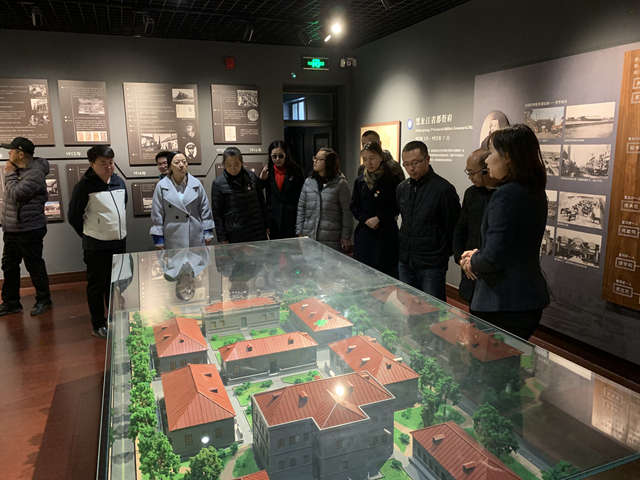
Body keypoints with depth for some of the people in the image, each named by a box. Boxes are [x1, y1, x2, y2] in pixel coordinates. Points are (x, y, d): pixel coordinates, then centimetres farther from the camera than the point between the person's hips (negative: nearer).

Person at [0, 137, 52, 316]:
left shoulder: (35, 173, -18)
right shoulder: (17, 169, 11)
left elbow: (15, 193, -24)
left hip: (29, 231, -9)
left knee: (35, 267, 3)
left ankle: (43, 300, 19)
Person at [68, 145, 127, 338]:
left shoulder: (119, 182, 5)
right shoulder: (85, 186, -12)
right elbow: (74, 216, -4)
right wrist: (89, 235, 4)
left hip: (119, 242, 6)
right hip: (96, 246, -5)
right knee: (96, 285, 7)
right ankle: (98, 324, 19)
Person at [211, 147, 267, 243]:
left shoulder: (252, 177, 4)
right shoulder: (218, 184, -4)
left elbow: (261, 202, 13)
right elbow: (217, 214, -2)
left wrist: (266, 226, 12)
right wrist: (223, 239, -4)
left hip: (258, 232, 3)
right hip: (235, 235, -3)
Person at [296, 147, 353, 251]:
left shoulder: (340, 183, -3)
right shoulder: (308, 182, 8)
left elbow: (346, 211, -2)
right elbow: (301, 208, 11)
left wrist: (346, 236, -4)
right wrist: (300, 232, 6)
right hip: (309, 237, 3)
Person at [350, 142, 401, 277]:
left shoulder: (391, 180, -4)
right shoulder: (360, 181, 10)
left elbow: (396, 207, -4)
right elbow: (354, 206, 10)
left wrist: (378, 219, -12)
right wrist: (366, 220, -6)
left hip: (386, 233, -4)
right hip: (364, 233, 4)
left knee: (385, 271, -4)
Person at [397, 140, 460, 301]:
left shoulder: (444, 189, -11)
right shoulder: (402, 188, 8)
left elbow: (454, 227, -6)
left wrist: (443, 253, -3)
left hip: (432, 265, -6)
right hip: (405, 262, 6)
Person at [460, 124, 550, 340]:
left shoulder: (506, 195, -20)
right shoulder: (536, 193, 9)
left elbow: (493, 259, -23)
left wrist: (471, 263, -3)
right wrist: (478, 255, 8)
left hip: (502, 306, -9)